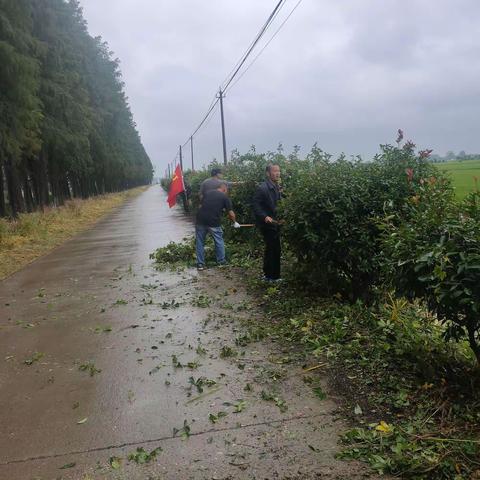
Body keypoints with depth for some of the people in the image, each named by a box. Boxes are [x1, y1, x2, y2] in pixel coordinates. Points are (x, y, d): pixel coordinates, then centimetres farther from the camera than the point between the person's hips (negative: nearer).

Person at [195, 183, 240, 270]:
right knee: (219, 242, 17)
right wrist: (235, 223, 21)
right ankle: (221, 261, 26)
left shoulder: (207, 192, 14)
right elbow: (230, 213, 6)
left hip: (200, 220, 3)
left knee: (200, 242, 13)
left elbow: (201, 206, 18)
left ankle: (200, 264, 16)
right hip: (213, 223, -3)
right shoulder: (225, 197, 4)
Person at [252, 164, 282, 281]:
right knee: (275, 249, -6)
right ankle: (273, 276, 5)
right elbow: (256, 205, -17)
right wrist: (265, 217, -26)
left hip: (274, 223, 9)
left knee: (271, 249, 16)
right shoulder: (262, 188, -14)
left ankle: (268, 274, 28)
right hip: (268, 224, -9)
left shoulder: (276, 187, 11)